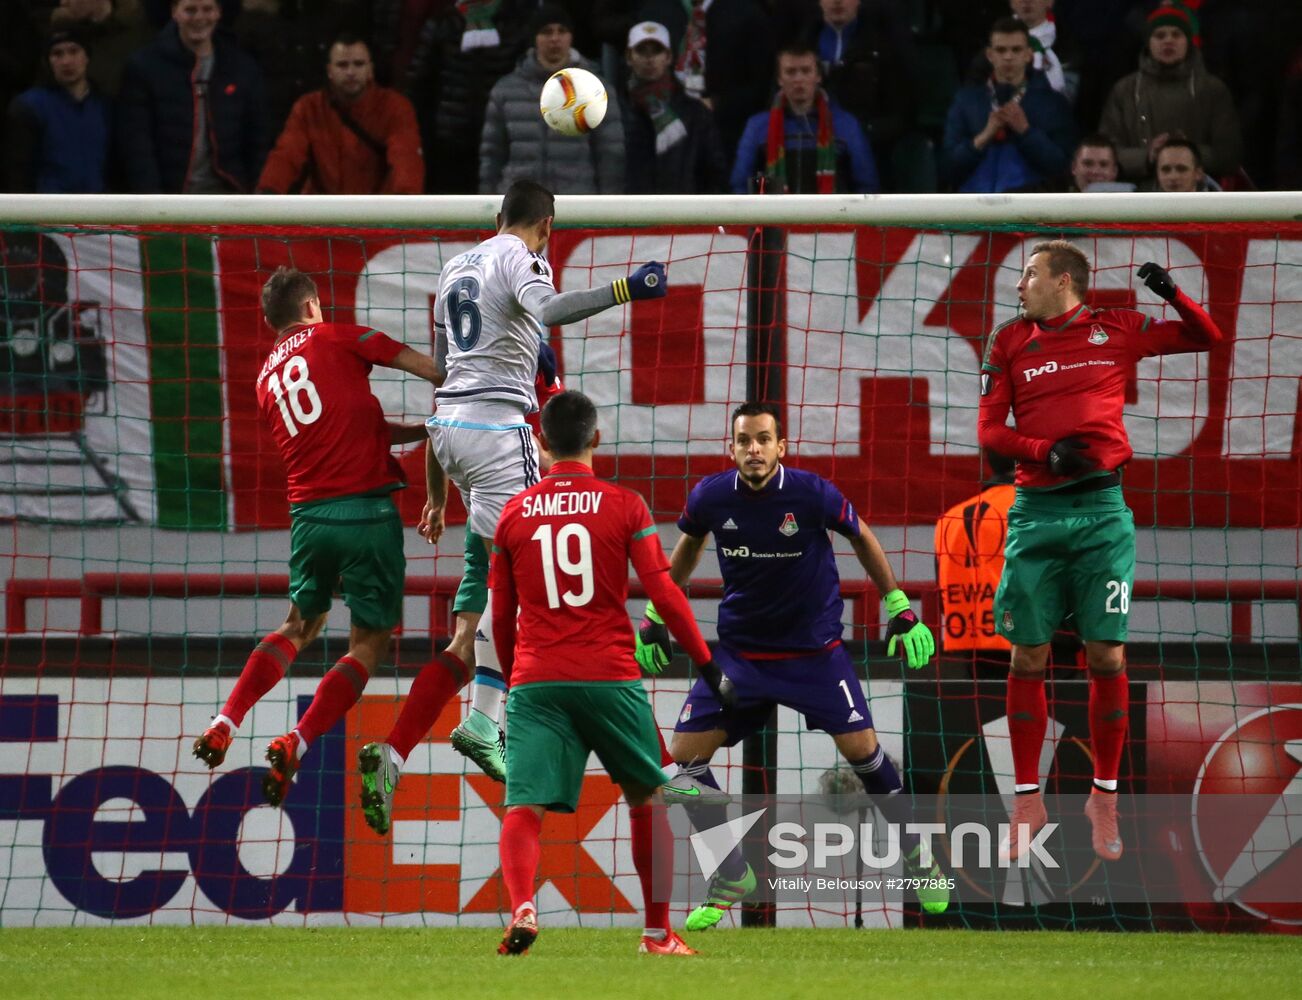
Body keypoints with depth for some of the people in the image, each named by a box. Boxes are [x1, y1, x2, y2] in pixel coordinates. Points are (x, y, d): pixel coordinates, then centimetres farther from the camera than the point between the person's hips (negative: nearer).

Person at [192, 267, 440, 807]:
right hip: (367, 508, -5)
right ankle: (295, 745, -11)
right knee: (369, 642, 4)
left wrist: (424, 430, 22)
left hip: (308, 514, 5)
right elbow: (429, 368, -1)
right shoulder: (335, 337, 1)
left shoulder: (267, 378, 17)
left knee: (299, 626, 25)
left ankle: (225, 723, 11)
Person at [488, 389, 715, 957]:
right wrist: (708, 666, 5)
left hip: (536, 682, 1)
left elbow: (501, 617, 15)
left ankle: (521, 905, -35)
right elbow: (664, 595, -3)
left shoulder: (514, 514, 8)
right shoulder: (624, 506, 1)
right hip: (610, 677, -1)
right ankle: (657, 932, 20)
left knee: (524, 808, -6)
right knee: (648, 799, 18)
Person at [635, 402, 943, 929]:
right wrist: (655, 616, 14)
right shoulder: (711, 498, -11)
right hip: (738, 650, 2)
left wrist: (900, 608, 1)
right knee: (685, 756, -7)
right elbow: (688, 543, 12)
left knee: (862, 748, -9)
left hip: (814, 648, -2)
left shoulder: (812, 494, -18)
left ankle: (914, 856, 16)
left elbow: (861, 537, 1)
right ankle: (731, 877, 9)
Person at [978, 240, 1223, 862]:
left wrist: (1173, 295, -4)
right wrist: (1045, 451, -13)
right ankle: (1028, 800, 11)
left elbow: (1207, 339, 15)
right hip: (1035, 512, 1)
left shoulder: (1117, 331, 8)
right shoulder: (1009, 342, 10)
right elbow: (989, 430, 5)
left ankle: (1104, 798, 8)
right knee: (1028, 657, 2)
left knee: (1106, 657, -4)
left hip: (1102, 511, -1)